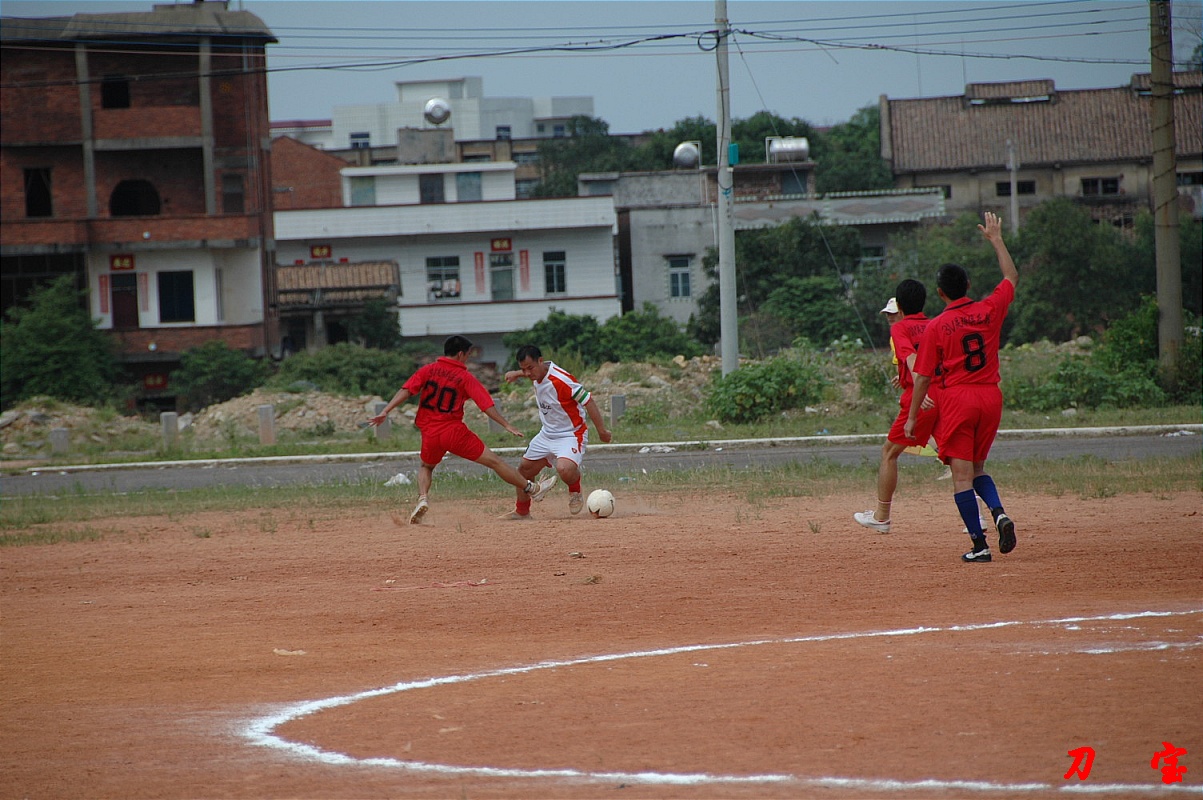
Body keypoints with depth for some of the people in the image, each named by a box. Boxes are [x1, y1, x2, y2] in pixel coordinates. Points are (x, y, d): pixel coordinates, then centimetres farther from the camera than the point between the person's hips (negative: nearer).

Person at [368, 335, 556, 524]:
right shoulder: (465, 377, -2)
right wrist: (506, 425, -6)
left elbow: (406, 390, -5)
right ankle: (532, 489, 11)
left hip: (429, 434, 3)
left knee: (426, 466, 31)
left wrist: (385, 412, -9)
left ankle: (423, 498, 5)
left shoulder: (428, 370, 5)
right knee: (494, 461, 4)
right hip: (454, 433, -3)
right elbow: (486, 404, -8)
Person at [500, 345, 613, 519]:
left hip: (571, 435, -9)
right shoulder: (538, 372, -4)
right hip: (546, 435, 9)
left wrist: (602, 430, -27)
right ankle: (522, 511, 37)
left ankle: (575, 493, -1)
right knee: (525, 469, 16)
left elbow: (588, 401, -26)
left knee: (564, 469, -35)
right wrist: (518, 374, 11)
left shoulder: (561, 380, -29)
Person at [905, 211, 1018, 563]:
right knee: (977, 467, 19)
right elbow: (1011, 276, 19)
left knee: (962, 474, -2)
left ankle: (979, 545, -9)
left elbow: (923, 376, -4)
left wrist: (913, 416, 4)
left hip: (957, 400, -4)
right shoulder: (990, 310, 1)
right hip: (991, 397, 4)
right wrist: (996, 239, 29)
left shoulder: (936, 327, -7)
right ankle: (999, 512, -9)